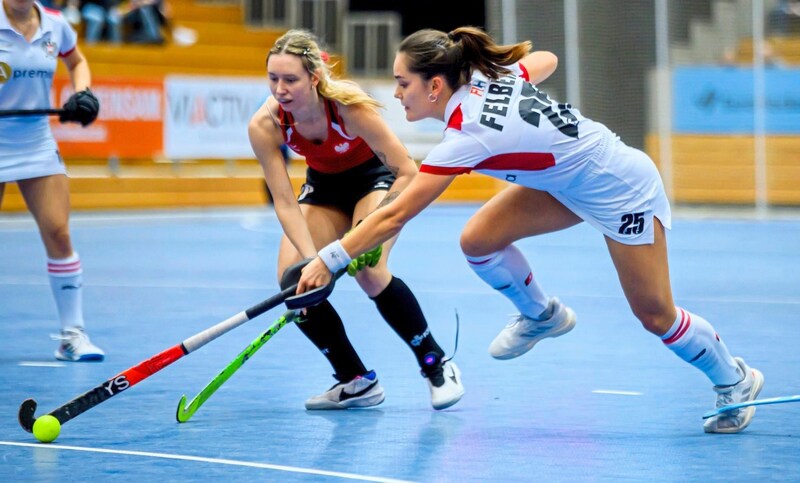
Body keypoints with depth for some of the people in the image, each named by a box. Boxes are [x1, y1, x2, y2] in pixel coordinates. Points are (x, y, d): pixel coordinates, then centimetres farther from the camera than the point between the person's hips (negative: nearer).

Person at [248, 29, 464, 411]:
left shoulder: (350, 107, -35)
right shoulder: (264, 127, -26)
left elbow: (408, 173, -29)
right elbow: (284, 203, -23)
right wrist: (310, 259, -36)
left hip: (376, 177, -4)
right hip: (324, 183, 4)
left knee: (369, 271, -28)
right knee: (293, 281, -16)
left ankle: (437, 366, -6)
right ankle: (356, 382, 2)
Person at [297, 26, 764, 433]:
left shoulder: (468, 136, -32)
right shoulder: (484, 75, -11)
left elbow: (393, 217, -31)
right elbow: (546, 60, 10)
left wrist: (329, 260, -27)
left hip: (624, 192, -8)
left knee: (655, 314, 1)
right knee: (479, 240, -4)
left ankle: (736, 380, 25)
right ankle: (541, 315, 21)